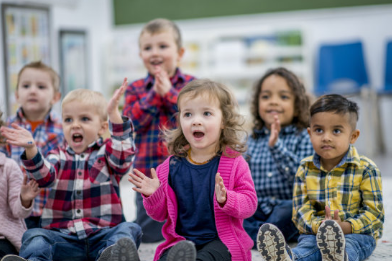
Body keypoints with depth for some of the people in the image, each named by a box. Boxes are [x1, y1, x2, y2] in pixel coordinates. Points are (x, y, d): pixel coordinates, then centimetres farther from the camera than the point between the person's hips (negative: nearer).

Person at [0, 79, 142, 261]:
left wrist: (114, 113, -22)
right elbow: (45, 176, -4)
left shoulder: (107, 152, 12)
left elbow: (124, 155, -12)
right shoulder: (59, 156, 18)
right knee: (35, 236, -23)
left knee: (129, 230, -28)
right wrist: (31, 148, -24)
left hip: (102, 234, -2)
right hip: (62, 235, 2)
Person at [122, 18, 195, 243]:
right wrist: (154, 94, -12)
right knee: (149, 234, 9)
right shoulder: (135, 89, 6)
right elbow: (130, 124, -7)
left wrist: (168, 93, -15)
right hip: (148, 173, 2)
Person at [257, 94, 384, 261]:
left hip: (356, 234, -2)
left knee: (348, 245, -38)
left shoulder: (365, 169, 1)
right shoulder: (305, 169, 9)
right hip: (314, 231, 2)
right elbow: (301, 208, 4)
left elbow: (373, 212, -3)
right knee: (307, 244, -33)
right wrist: (318, 225, -20)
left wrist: (344, 227, -22)